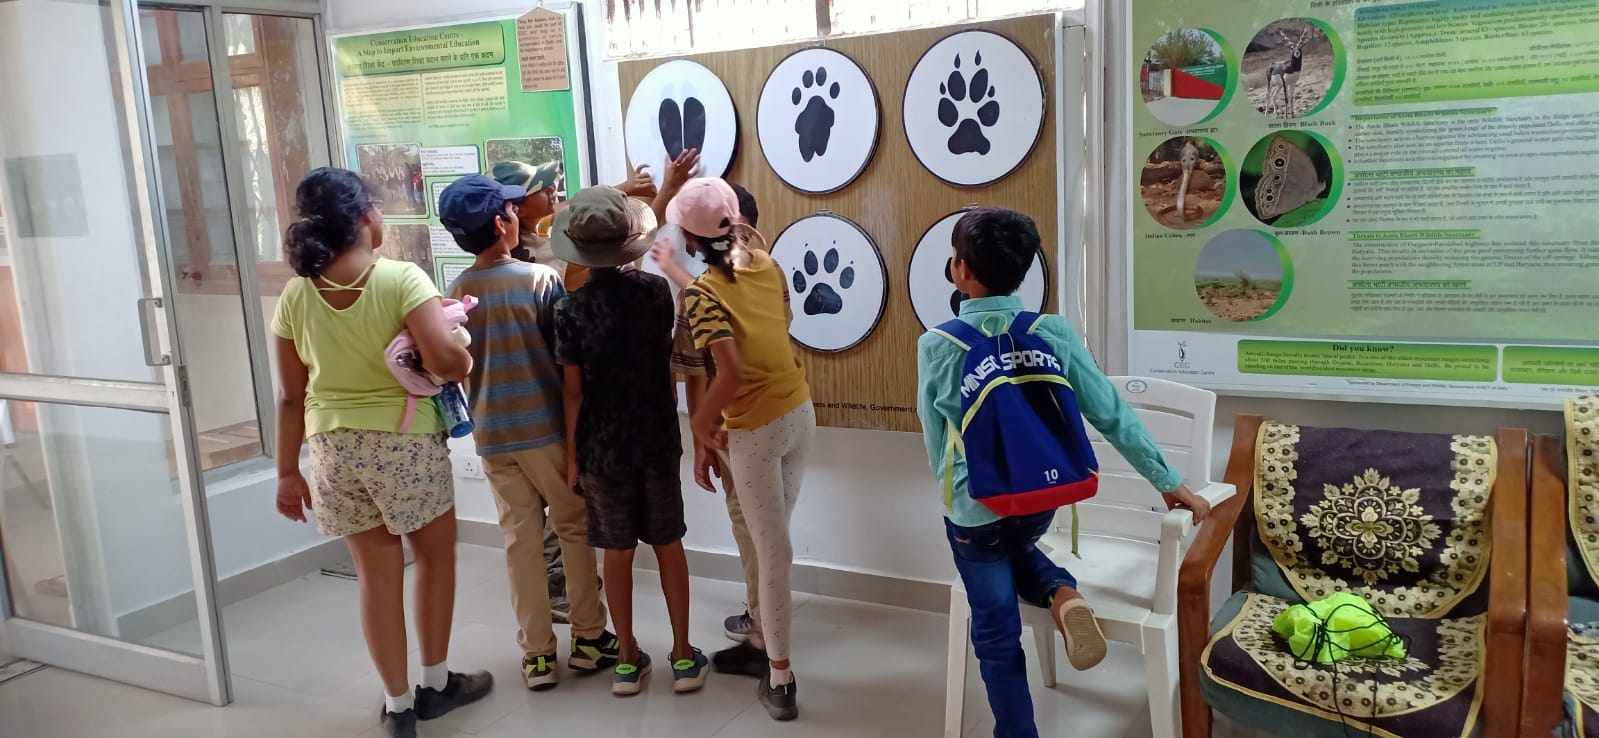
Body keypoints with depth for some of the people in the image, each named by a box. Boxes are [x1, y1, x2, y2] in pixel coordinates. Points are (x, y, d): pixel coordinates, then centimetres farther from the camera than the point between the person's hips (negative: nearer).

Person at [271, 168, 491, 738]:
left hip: (333, 448, 4)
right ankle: (436, 683, 29)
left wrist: (288, 472, 10)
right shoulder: (402, 279, -15)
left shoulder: (296, 294, -1)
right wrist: (466, 363, -4)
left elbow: (292, 396, 2)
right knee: (435, 554, 18)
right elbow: (445, 359, -27)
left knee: (377, 574, 13)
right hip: (405, 440, -4)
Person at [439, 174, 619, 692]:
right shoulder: (541, 279, -11)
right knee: (574, 529, 11)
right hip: (546, 426, -3)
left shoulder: (456, 293, 1)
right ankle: (588, 637, 19)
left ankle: (536, 653, 14)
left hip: (492, 433, 4)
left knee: (520, 539, 9)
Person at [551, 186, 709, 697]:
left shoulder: (570, 310, -12)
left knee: (617, 552, 10)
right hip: (658, 438, 1)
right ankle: (683, 656, 18)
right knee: (669, 545, 11)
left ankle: (628, 660, 20)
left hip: (603, 446, -1)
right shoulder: (656, 290, -6)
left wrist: (571, 453, 2)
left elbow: (574, 392, -9)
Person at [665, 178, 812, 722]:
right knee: (774, 537, 23)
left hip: (755, 429, -6)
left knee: (772, 550, 2)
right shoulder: (767, 265, 2)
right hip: (800, 411, 6)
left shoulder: (701, 293, -17)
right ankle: (766, 629, 43)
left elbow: (731, 373, -26)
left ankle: (780, 680, 12)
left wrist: (699, 420, -11)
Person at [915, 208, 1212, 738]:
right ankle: (1061, 593, 8)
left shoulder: (936, 345, -14)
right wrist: (1170, 483, 2)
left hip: (975, 509, -3)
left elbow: (935, 440, -4)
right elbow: (1112, 416, -7)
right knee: (1014, 550, 35)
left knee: (997, 633, 13)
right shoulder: (1054, 334, -10)